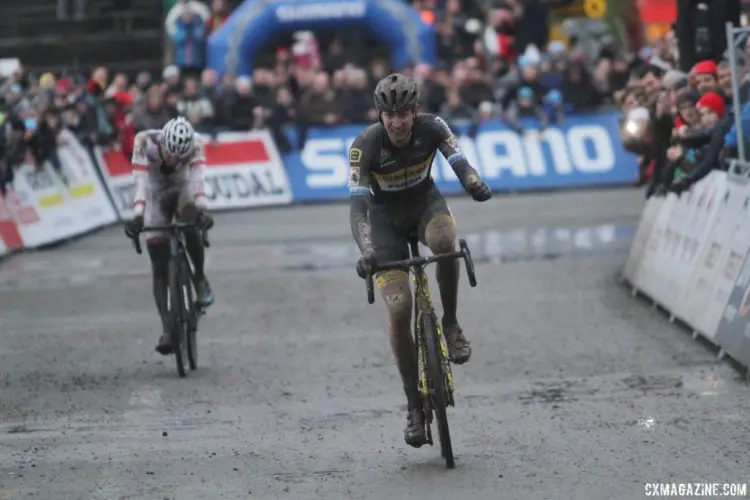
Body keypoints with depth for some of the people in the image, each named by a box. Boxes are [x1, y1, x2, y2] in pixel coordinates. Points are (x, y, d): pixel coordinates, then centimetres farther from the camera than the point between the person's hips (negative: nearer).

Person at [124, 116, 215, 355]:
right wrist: (137, 217, -55)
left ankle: (200, 277, -9)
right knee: (159, 267, -8)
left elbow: (197, 179, -42)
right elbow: (141, 181, -42)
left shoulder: (195, 146, -30)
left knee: (190, 226, -34)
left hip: (182, 191, 0)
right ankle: (167, 329, -5)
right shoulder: (145, 143, -33)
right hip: (156, 195, 0)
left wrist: (201, 211, -59)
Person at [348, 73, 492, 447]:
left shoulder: (432, 127, -20)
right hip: (385, 214, -1)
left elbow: (458, 161, -32)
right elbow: (358, 202, -32)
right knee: (398, 310, -14)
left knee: (444, 240, -38)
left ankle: (451, 324, -14)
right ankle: (414, 406, -2)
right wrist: (366, 251, -47)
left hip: (425, 202, 1)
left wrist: (475, 184, -56)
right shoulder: (365, 145, -26)